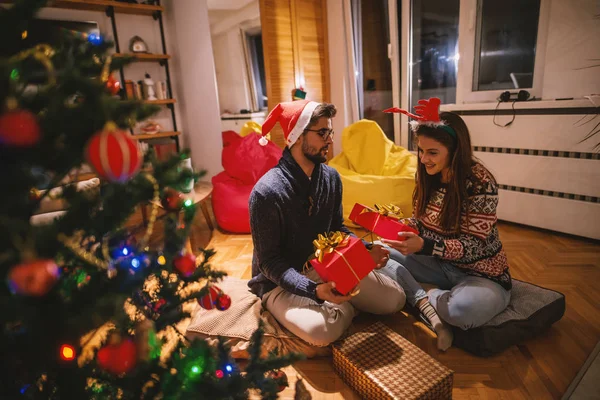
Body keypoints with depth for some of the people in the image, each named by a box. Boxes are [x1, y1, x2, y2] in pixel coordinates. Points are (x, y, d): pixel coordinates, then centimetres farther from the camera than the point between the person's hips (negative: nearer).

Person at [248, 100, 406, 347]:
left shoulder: (331, 177, -4)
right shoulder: (267, 192, -24)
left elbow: (337, 229, 8)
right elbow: (269, 262, -20)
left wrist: (365, 251, -10)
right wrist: (314, 290, -33)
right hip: (282, 282, -5)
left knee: (394, 299, -4)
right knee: (322, 331, -31)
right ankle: (344, 306, 1)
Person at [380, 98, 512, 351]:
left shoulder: (480, 183, -22)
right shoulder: (429, 177, -2)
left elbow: (473, 247, -22)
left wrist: (424, 245, -35)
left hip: (480, 274, -6)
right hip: (440, 264, 6)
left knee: (465, 308, -39)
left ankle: (421, 297, -6)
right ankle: (426, 305, -19)